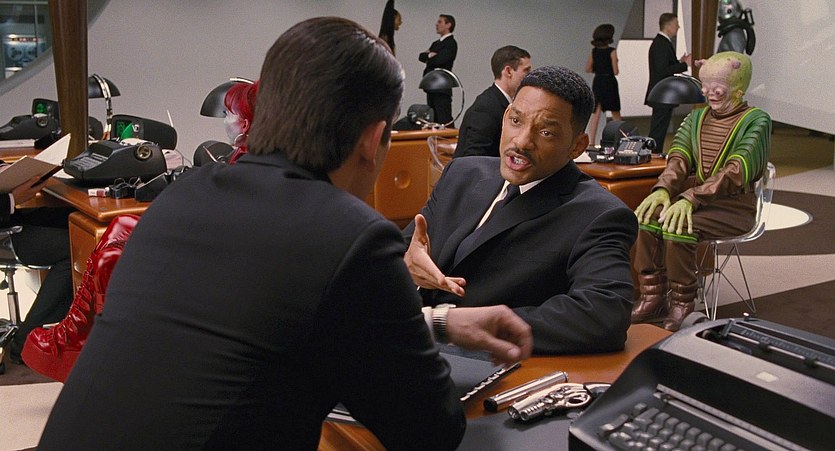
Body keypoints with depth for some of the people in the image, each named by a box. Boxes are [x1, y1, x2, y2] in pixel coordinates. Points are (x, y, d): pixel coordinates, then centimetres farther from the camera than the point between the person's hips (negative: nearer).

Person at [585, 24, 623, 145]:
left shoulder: (594, 51, 2)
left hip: (597, 83, 4)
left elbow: (588, 69, 6)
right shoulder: (612, 51, -11)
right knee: (616, 114, 11)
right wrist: (617, 70, 9)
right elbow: (615, 71, -12)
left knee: (595, 114, 3)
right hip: (609, 83, -4)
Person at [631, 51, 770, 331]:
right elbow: (679, 157, 0)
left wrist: (690, 198, -33)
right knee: (647, 215, -20)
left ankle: (682, 308, -14)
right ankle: (652, 298, -10)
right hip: (698, 198, 6)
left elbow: (736, 171, -22)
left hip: (736, 206, -6)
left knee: (677, 226, -30)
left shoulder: (756, 121, -8)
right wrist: (663, 189, -21)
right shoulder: (697, 117, 12)